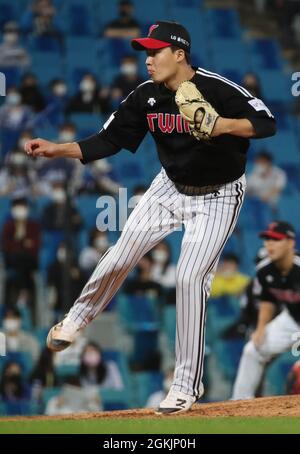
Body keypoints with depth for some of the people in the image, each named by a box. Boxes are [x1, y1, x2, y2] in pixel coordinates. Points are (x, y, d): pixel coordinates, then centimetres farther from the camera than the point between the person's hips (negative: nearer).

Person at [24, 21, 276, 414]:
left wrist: (226, 125, -42)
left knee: (190, 278, -15)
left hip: (217, 197, -5)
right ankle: (78, 318, 35)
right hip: (170, 188, 5)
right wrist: (58, 149, -16)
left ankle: (187, 385, -5)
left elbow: (268, 124, -25)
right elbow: (108, 141, -4)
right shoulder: (147, 96, -8)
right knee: (121, 256, 5)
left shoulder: (218, 90, -25)